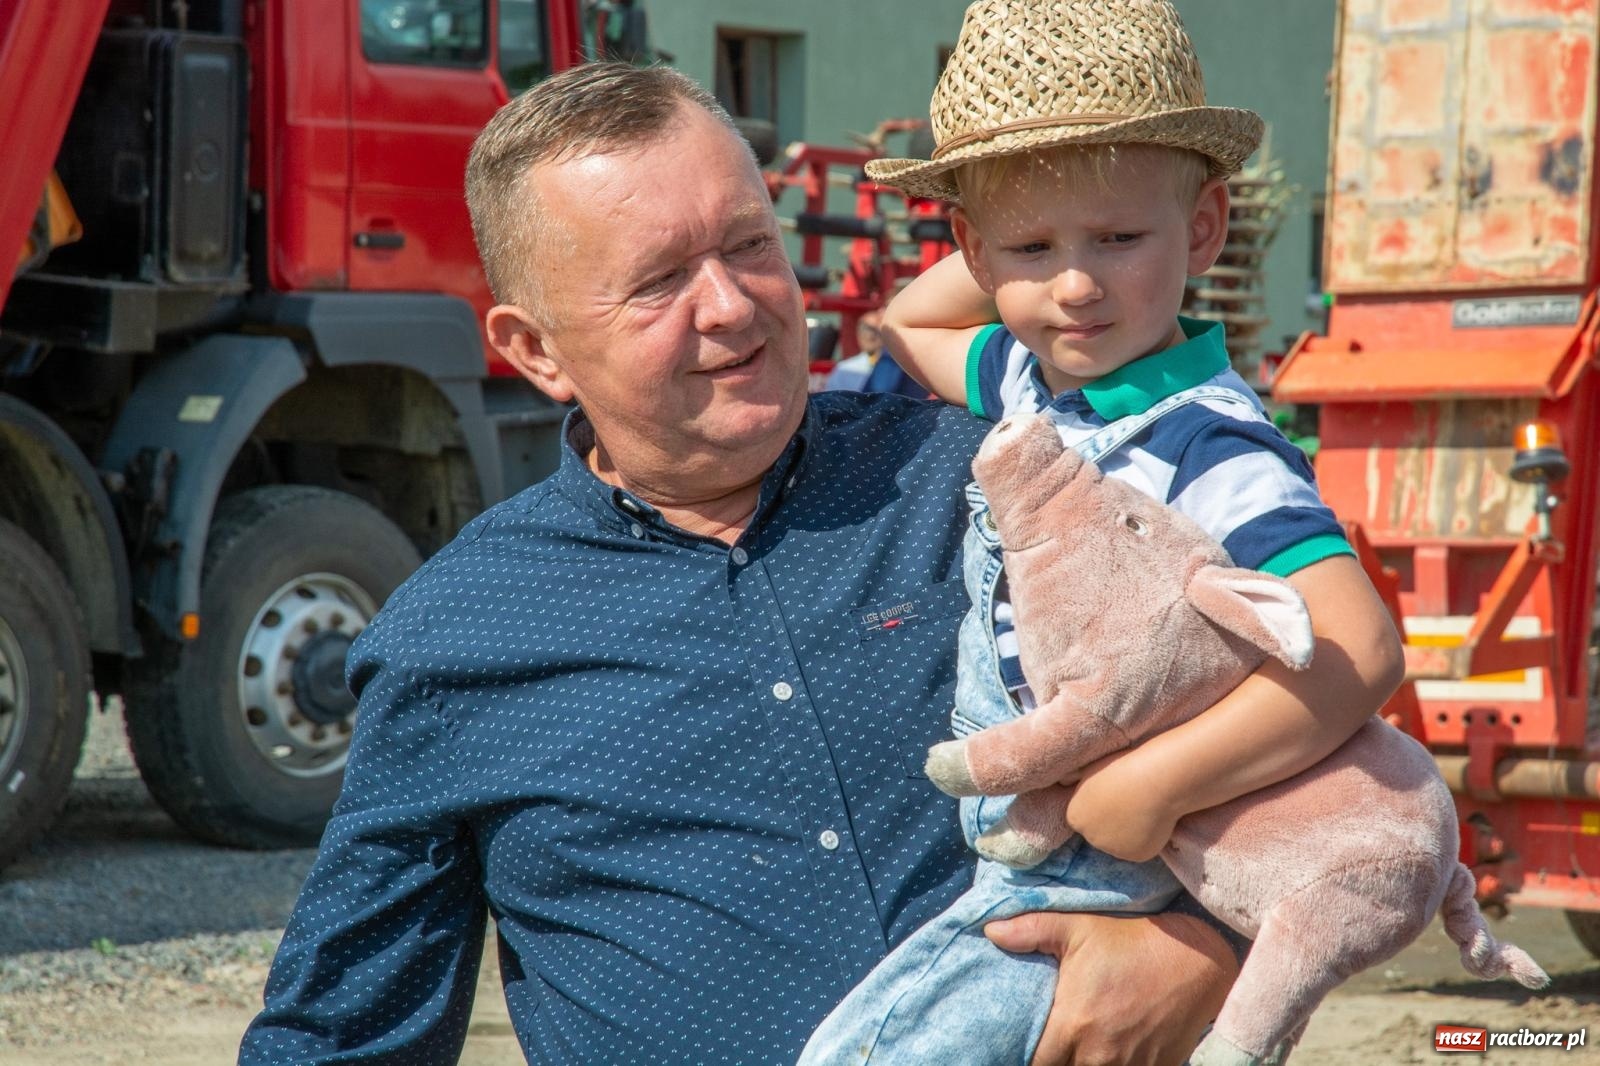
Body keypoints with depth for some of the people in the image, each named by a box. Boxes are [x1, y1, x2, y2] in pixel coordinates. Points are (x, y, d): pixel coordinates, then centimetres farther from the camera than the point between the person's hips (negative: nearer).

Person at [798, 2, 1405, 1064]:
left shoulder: (1211, 452, -24)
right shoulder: (1027, 381, 3)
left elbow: (1360, 652, -35)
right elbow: (907, 324, 25)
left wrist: (1150, 788, -35)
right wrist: (1031, 238, 9)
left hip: (1081, 893, -9)